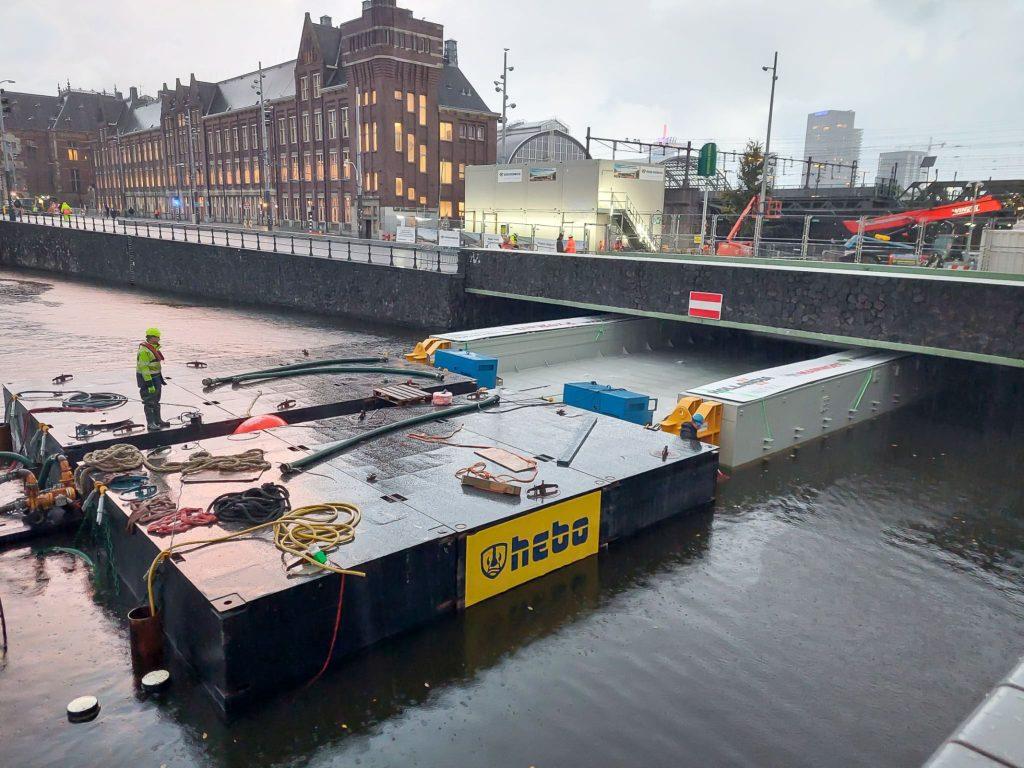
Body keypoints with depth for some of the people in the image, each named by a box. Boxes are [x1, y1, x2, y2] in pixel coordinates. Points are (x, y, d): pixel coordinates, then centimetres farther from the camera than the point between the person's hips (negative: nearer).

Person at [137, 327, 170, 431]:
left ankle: (158, 420, 28)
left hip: (155, 377, 10)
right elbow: (144, 367, -23)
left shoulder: (154, 348, 11)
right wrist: (149, 383, -25)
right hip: (147, 379, -10)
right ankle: (150, 424, 3)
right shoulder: (143, 351, -20)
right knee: (149, 402, -4)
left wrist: (161, 378, 22)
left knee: (156, 401, 18)